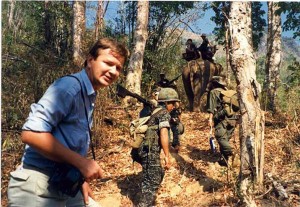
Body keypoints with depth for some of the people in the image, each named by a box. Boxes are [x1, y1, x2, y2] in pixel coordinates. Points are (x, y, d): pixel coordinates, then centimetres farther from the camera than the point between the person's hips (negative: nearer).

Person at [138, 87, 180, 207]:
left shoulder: (154, 111, 19)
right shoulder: (164, 113, -9)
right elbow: (163, 135, -20)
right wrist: (167, 156, -18)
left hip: (146, 150, 9)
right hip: (150, 151, -9)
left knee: (159, 175, 21)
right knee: (153, 181, -4)